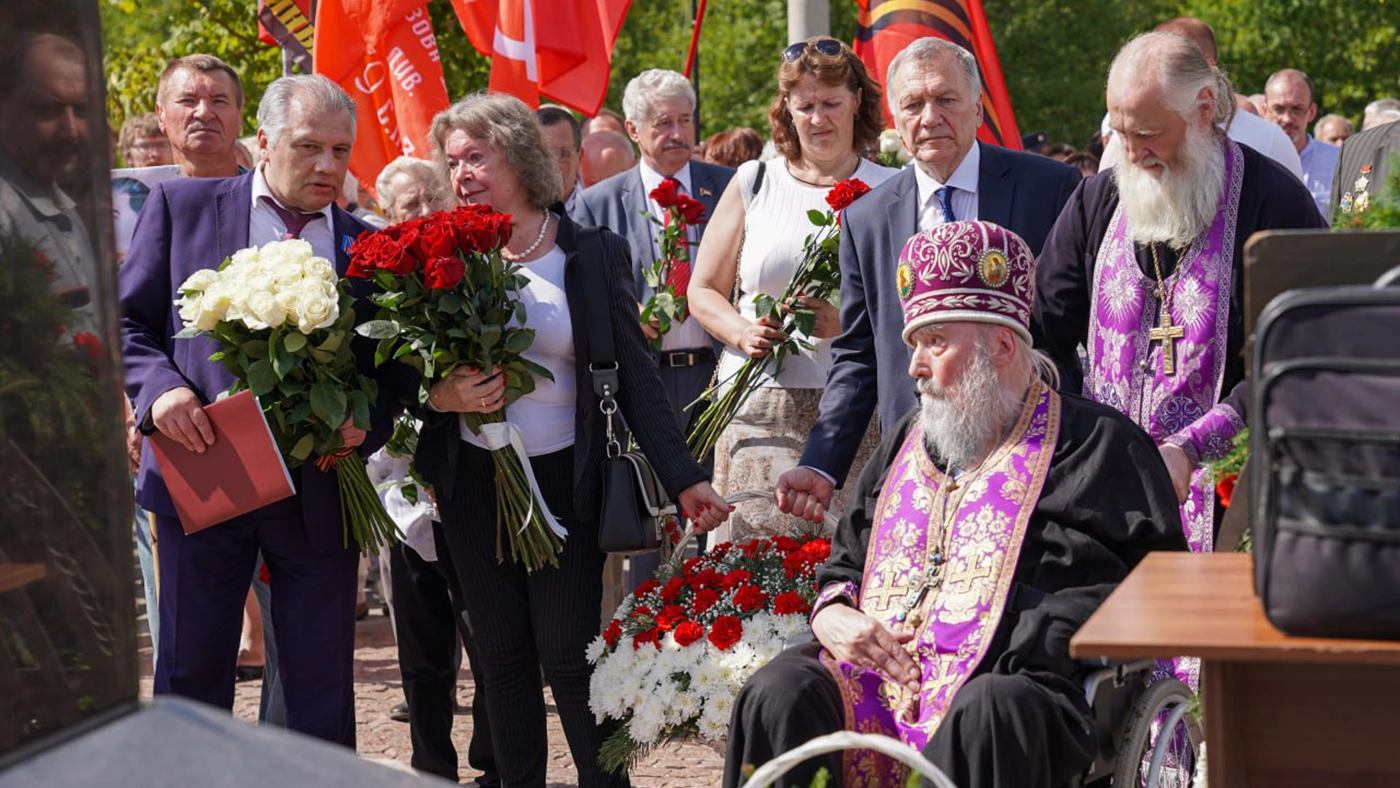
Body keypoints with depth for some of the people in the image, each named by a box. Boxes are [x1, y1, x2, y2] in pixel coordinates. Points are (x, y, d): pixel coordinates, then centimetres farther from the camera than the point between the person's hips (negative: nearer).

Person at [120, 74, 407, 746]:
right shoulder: (183, 206, 4)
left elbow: (391, 367, 12)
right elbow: (126, 321, 4)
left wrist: (367, 421, -9)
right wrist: (159, 388, -15)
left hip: (317, 488, 2)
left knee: (322, 684, 8)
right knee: (190, 676, 9)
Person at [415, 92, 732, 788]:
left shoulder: (593, 254, -2)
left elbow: (634, 376, -2)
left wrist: (683, 478, -8)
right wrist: (441, 395, -17)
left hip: (562, 479, -2)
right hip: (472, 483, 2)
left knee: (569, 653, -5)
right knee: (503, 656, 6)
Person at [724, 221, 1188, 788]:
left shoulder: (1097, 441, 8)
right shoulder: (908, 440, 27)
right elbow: (845, 560, 32)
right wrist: (831, 615, 6)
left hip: (1015, 682, -5)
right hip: (876, 676, 5)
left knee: (986, 713, -40)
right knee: (779, 696, -25)